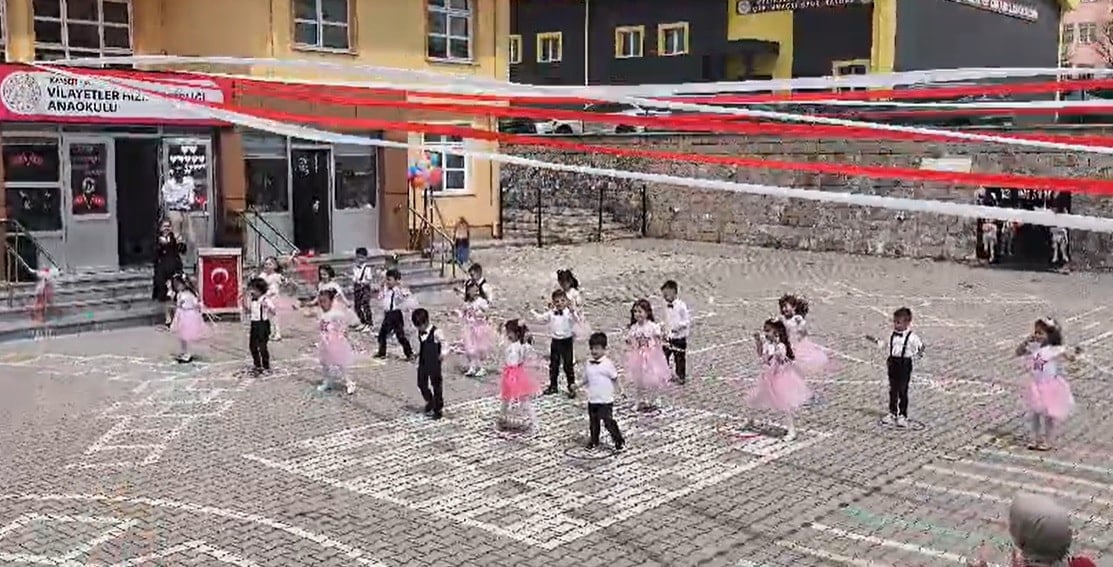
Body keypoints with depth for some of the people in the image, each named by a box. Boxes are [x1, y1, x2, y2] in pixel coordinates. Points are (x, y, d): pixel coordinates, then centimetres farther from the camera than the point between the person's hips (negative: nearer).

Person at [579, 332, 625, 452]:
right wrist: (578, 385, 1)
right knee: (593, 422, 15)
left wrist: (612, 390, -6)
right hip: (592, 400, 5)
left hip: (605, 400, -5)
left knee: (608, 421, -4)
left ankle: (619, 440, 11)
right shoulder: (588, 364, 3)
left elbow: (615, 378, -3)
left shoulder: (607, 364, -11)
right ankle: (593, 441, 29)